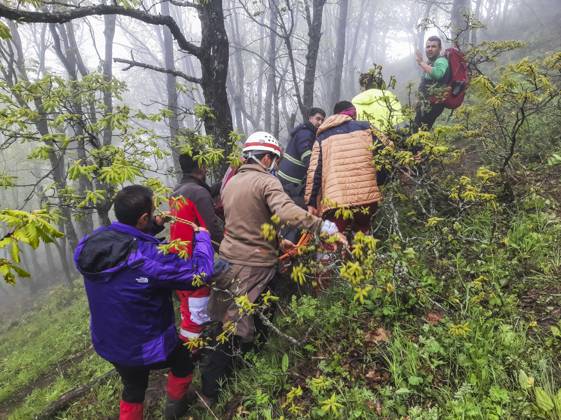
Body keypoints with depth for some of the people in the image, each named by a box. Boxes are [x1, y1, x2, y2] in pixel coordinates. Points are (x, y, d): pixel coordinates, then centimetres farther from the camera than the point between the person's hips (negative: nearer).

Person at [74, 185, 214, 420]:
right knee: (183, 361, 28)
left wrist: (157, 224, 3)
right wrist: (202, 236, -12)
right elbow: (200, 272, -28)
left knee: (133, 389, 31)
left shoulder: (89, 243, -14)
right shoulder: (150, 257, -36)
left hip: (107, 344, 6)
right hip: (146, 348, -5)